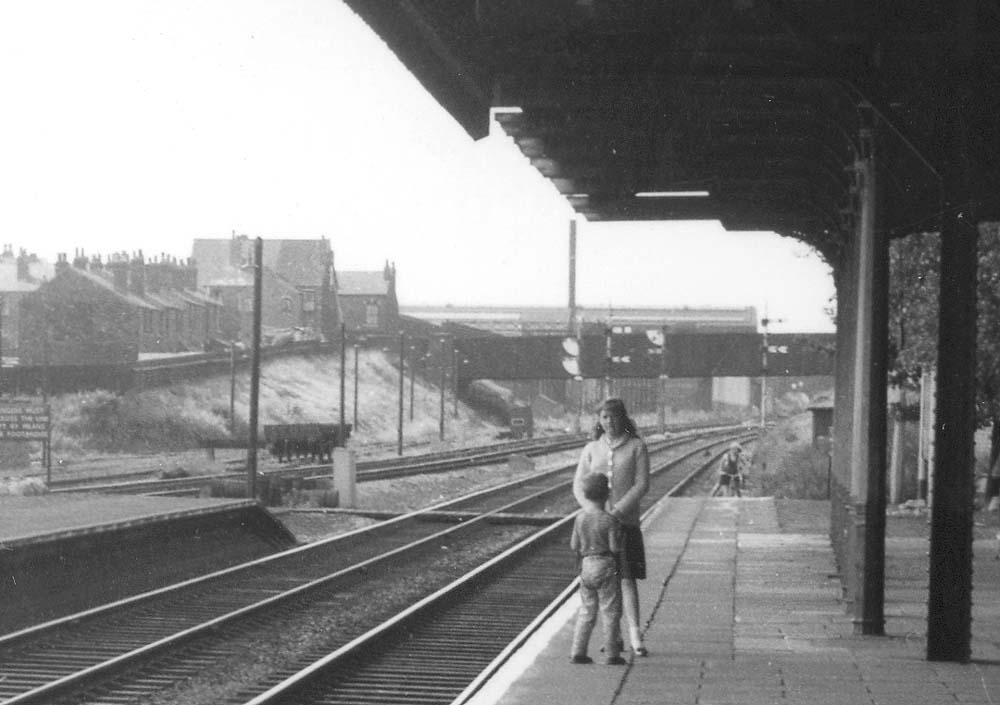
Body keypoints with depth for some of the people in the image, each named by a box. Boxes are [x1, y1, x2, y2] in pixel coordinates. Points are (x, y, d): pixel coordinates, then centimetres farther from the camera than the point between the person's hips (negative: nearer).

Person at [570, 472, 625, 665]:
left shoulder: (580, 517, 1)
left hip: (587, 566, 5)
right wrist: (620, 538, 5)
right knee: (610, 612, 4)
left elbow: (574, 545, 4)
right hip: (606, 567, -5)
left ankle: (578, 652, 11)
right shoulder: (610, 521, -15)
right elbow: (615, 548, -16)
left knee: (586, 612, 13)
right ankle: (611, 654, 7)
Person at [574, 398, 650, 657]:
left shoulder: (636, 446, 0)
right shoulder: (591, 449, 8)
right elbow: (579, 485, 7)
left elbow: (642, 485, -6)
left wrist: (617, 510, -16)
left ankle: (635, 633, -15)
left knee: (627, 578, -11)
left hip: (626, 522, -3)